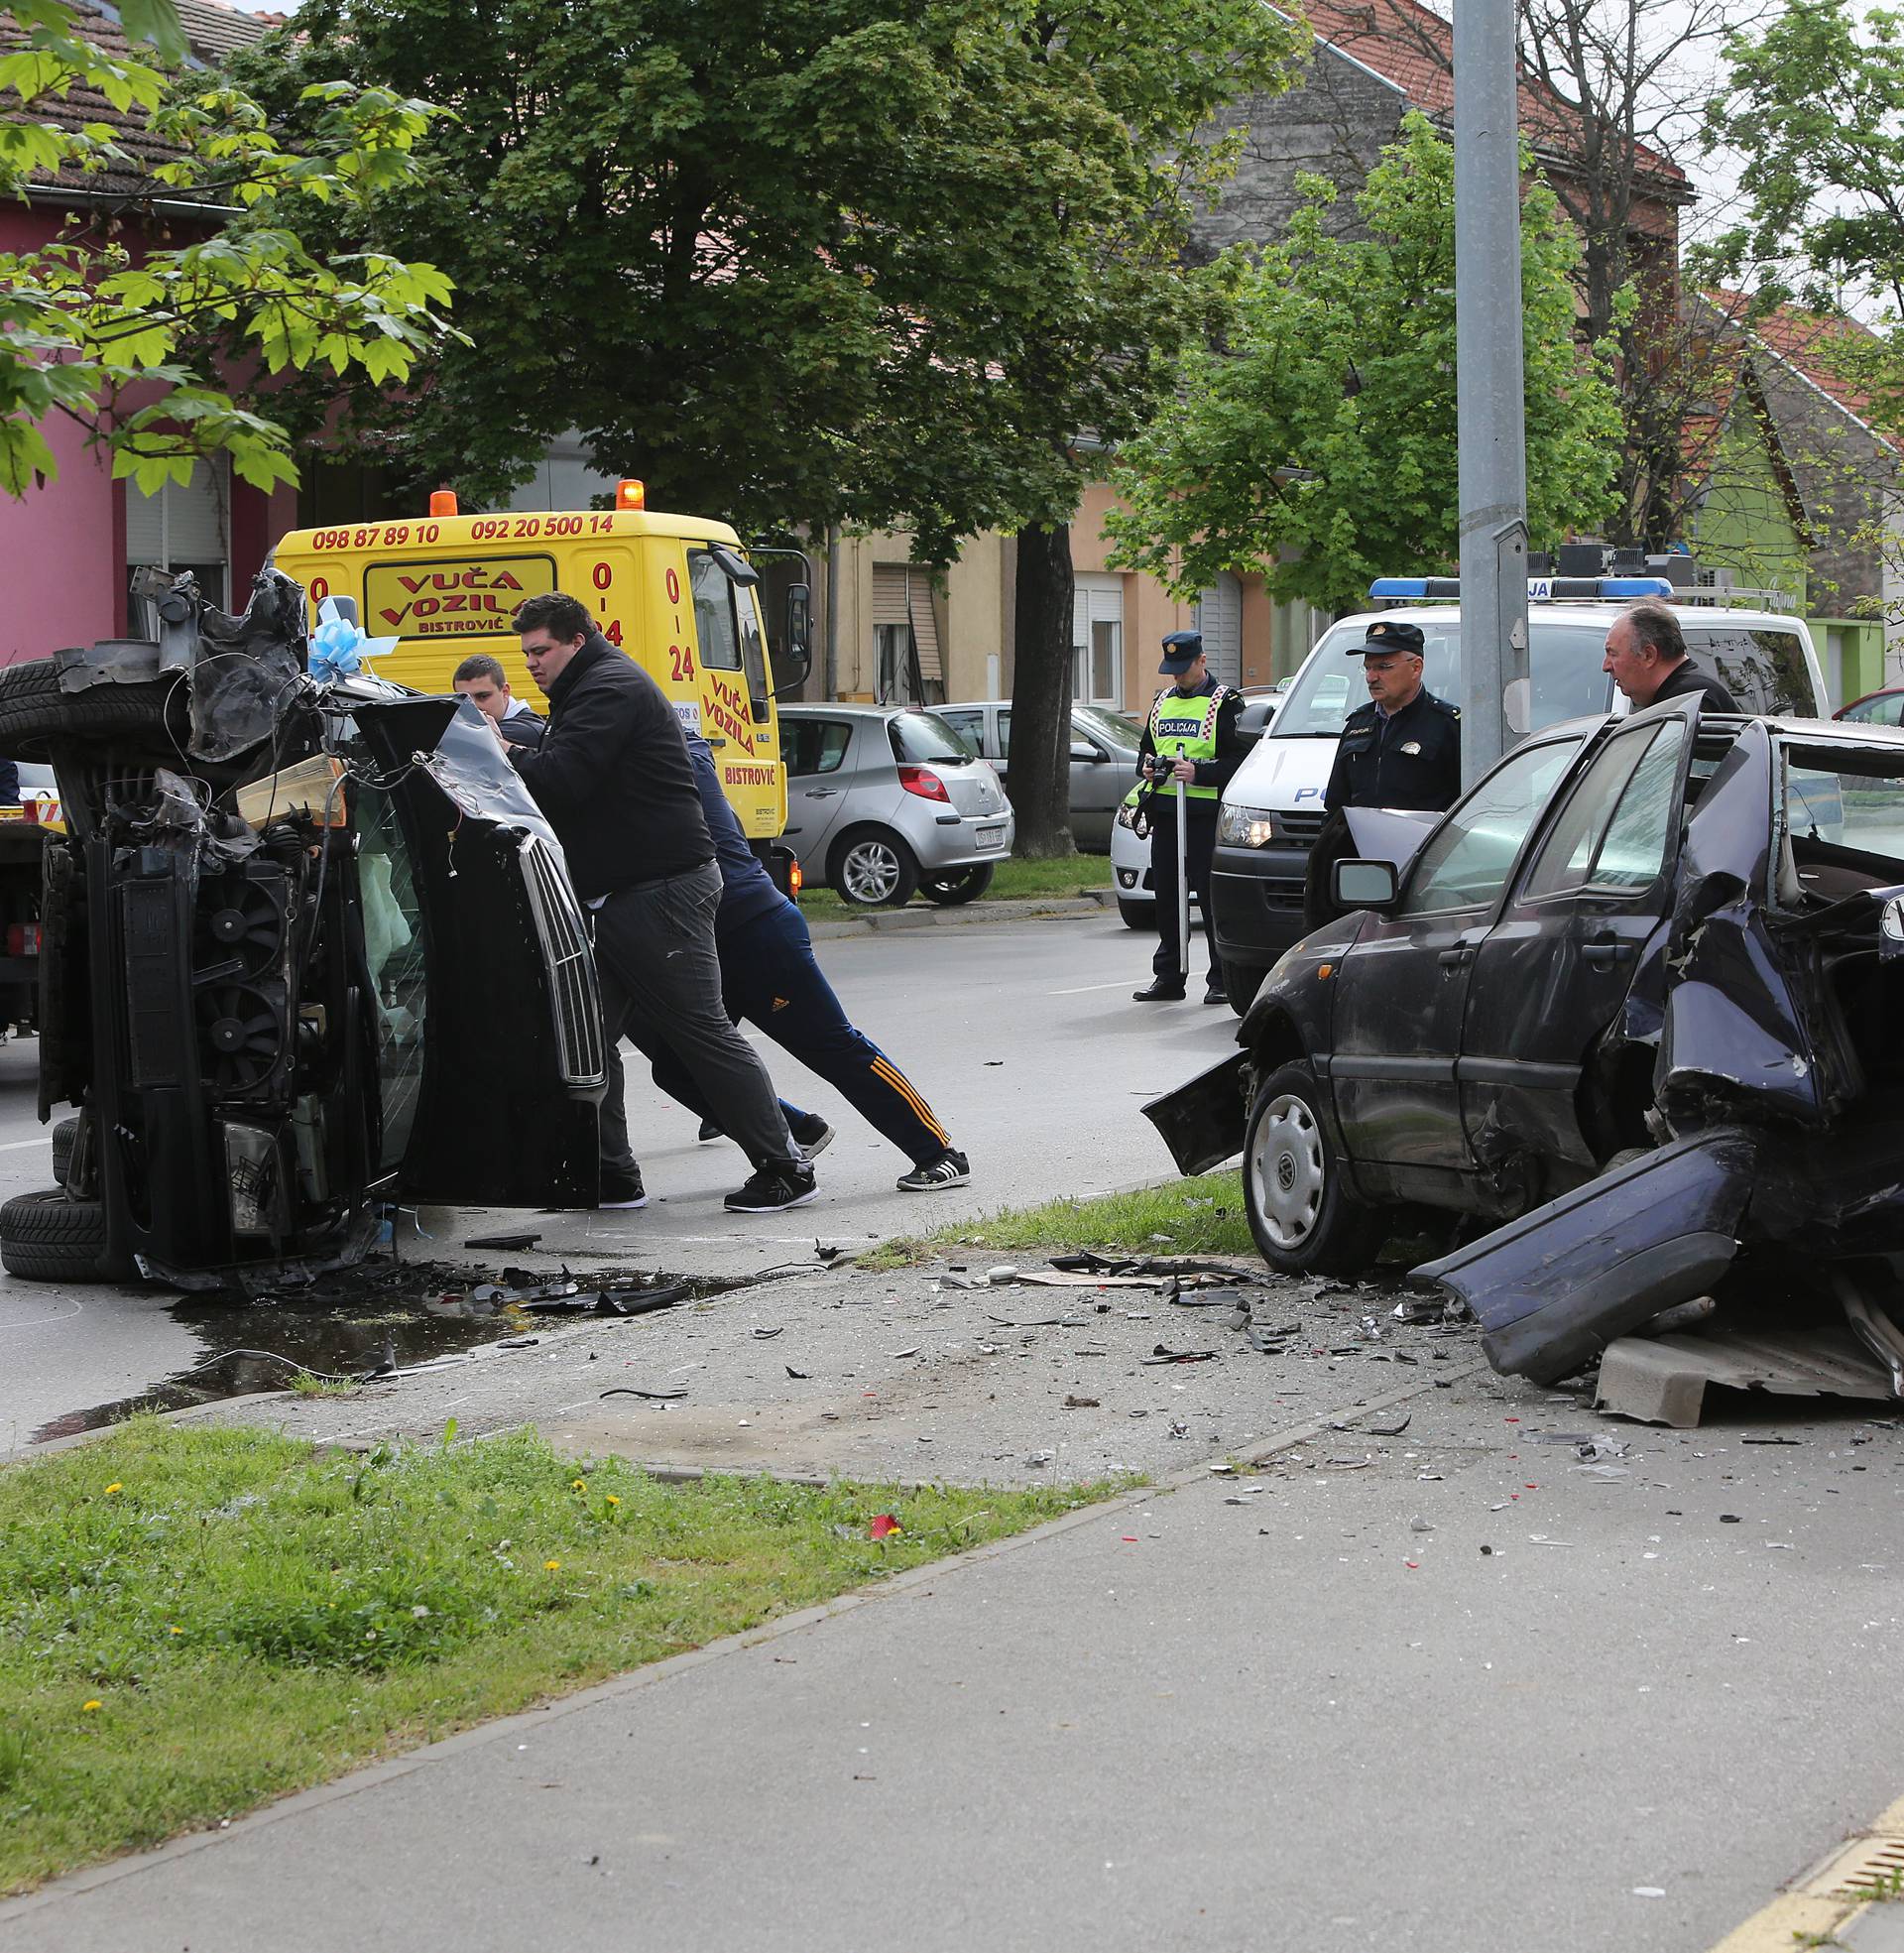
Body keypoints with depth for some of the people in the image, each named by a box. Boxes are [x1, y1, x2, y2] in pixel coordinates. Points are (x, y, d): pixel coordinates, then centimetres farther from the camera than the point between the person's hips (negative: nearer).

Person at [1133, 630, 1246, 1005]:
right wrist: (1148, 764, 5)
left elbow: (1240, 759, -9)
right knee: (1166, 898, 9)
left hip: (1206, 815, -6)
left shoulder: (1224, 703, -3)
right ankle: (1168, 977, 16)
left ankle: (1221, 979, 0)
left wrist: (1199, 772, -21)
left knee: (1212, 898, -5)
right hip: (1164, 812, 6)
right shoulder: (1161, 703, 18)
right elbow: (1146, 747, 28)